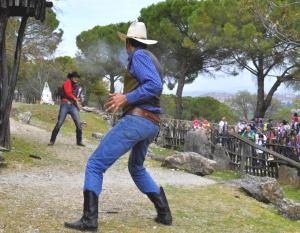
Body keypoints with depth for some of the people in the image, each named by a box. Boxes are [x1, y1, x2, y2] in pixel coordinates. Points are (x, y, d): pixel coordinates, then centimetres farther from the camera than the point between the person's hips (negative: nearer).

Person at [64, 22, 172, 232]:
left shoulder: (139, 55, -5)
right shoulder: (153, 60, 23)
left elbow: (155, 86, -18)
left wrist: (126, 98, -17)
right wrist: (124, 98, 26)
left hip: (136, 120, -9)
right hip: (152, 125, 9)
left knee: (95, 164, -7)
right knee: (136, 168, 29)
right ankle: (164, 213, 26)